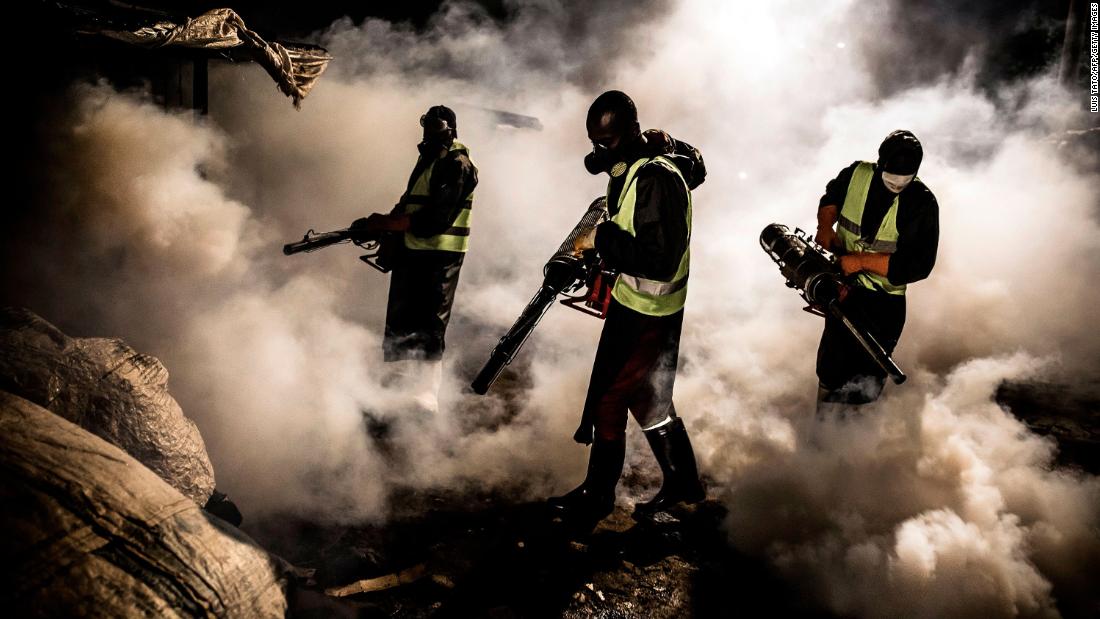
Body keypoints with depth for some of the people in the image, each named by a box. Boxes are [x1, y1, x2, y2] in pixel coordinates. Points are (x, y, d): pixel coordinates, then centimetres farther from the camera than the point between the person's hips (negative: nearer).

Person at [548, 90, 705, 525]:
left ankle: (596, 496, 16)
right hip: (632, 303, 10)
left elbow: (660, 260, -30)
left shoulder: (656, 179, -24)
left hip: (646, 314, -10)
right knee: (649, 399, 18)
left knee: (608, 400, 0)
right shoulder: (630, 166, 5)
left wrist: (602, 238, -23)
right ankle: (682, 485, 32)